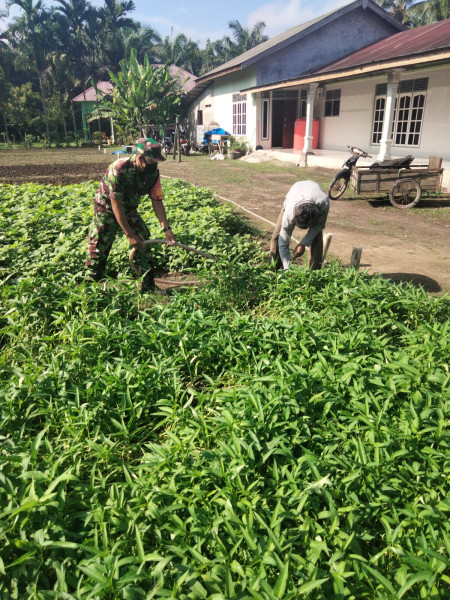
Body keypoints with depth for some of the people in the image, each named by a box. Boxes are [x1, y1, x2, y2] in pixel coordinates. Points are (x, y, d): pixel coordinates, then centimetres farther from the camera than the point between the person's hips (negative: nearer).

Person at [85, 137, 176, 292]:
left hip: (129, 210, 5)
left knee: (144, 243, -3)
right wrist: (129, 235, -29)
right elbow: (116, 205, -29)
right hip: (107, 209, -5)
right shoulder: (119, 169, -32)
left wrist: (166, 229, -18)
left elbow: (157, 201, -9)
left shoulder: (153, 172, -15)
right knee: (98, 248, -2)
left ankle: (148, 286, 5)